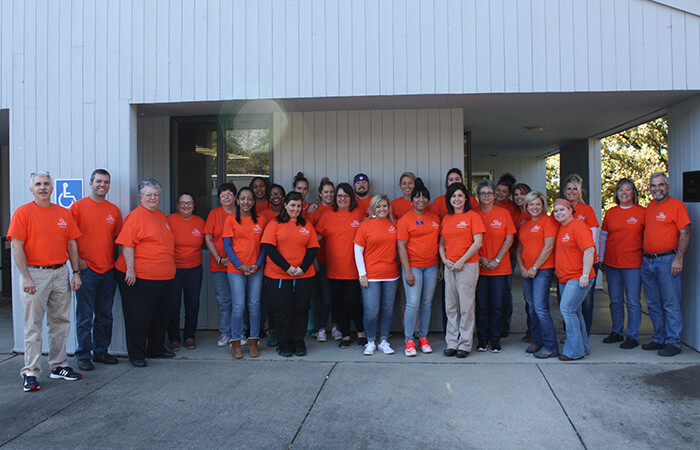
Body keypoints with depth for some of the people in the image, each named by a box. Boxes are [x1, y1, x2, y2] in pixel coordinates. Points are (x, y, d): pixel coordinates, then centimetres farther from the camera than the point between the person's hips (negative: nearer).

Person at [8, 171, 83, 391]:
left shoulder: (63, 213, 10)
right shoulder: (23, 212, -2)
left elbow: (72, 244, 12)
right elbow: (17, 247, -7)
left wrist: (76, 272, 6)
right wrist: (26, 277, -14)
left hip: (61, 273, 5)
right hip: (35, 274, -4)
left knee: (61, 322, 10)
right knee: (33, 326, -1)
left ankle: (59, 366, 22)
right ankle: (30, 372, 7)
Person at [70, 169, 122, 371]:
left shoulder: (114, 210, 11)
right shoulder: (78, 206, -1)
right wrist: (77, 260, -9)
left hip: (108, 271, 4)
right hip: (86, 270, -4)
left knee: (105, 315, 11)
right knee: (85, 316, 0)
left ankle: (101, 351, 22)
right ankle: (83, 355, 11)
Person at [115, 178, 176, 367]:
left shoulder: (161, 215, 15)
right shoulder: (136, 216, -9)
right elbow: (127, 244, -15)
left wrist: (169, 269, 23)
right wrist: (130, 270, -20)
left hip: (165, 277, 8)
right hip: (141, 277, -8)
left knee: (162, 314, 16)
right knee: (139, 316, 2)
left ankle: (156, 348, 31)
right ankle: (137, 354, 16)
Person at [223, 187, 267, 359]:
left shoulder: (261, 221, 7)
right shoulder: (231, 219, 1)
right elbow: (227, 246, -1)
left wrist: (258, 264, -6)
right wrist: (240, 266, -9)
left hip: (256, 269, 2)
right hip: (236, 269, -2)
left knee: (254, 305, 5)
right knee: (238, 306, -2)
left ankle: (254, 341, 17)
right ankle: (235, 342, 12)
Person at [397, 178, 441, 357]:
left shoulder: (435, 218, 9)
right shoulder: (405, 220, -4)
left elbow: (439, 241, 15)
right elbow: (401, 246, -7)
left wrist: (441, 265, 10)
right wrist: (407, 271, -12)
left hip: (431, 266, 4)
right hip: (413, 266, -4)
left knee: (427, 304, 10)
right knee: (413, 304, -7)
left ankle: (423, 337, 21)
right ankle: (408, 340, 5)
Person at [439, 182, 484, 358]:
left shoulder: (472, 216, -3)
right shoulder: (446, 218, 13)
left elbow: (478, 242, -9)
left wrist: (461, 261, -12)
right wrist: (444, 259, 0)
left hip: (468, 265, -5)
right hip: (449, 266, 5)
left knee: (466, 305, -1)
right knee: (451, 306, 8)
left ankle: (465, 344, 9)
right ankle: (452, 343, 17)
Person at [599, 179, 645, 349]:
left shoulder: (642, 212, -2)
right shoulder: (610, 212, 8)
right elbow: (603, 235, 15)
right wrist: (601, 257, 13)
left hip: (633, 264, -4)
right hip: (611, 263, 4)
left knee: (633, 301, 1)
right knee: (615, 300, 13)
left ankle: (632, 336, 12)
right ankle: (616, 332, 25)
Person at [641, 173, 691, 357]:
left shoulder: (676, 205, -5)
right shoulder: (650, 207, 15)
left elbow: (685, 233, -10)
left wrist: (678, 259, -16)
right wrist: (645, 257, 14)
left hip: (667, 260, -7)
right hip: (647, 261, 7)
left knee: (671, 304, -2)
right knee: (654, 305, 12)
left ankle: (673, 342, 6)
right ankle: (658, 339, 22)